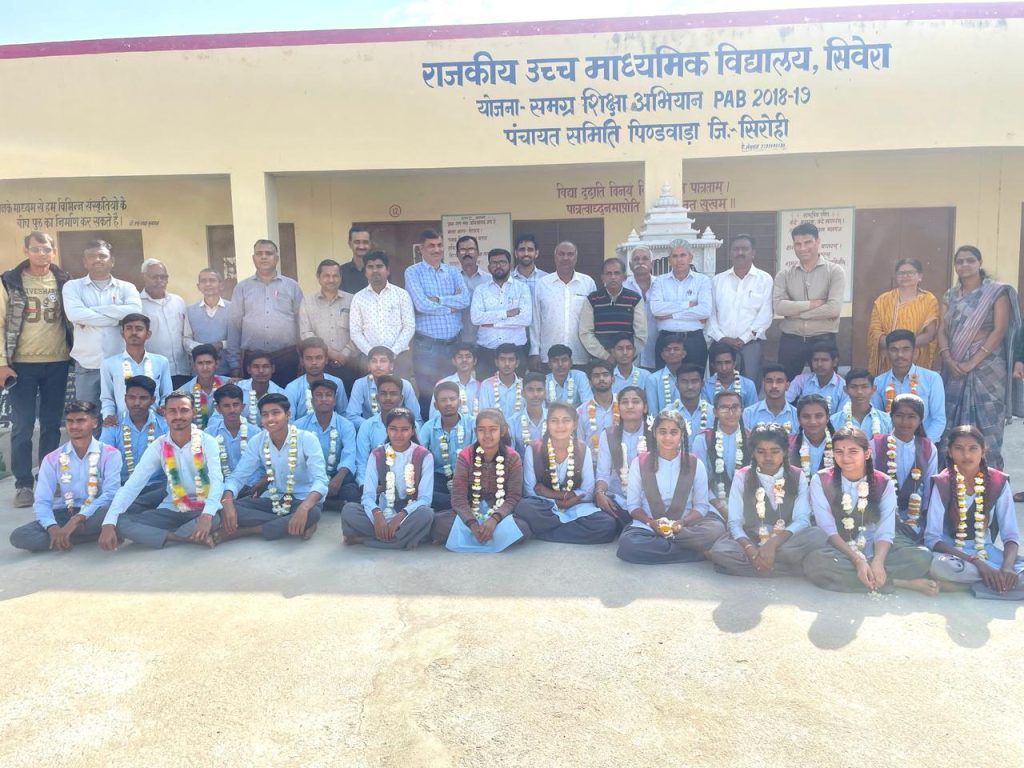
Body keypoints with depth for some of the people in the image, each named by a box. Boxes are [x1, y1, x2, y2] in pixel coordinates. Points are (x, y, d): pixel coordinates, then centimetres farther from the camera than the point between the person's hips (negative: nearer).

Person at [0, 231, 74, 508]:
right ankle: (23, 484, 10)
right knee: (22, 426, 1)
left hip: (57, 363, 2)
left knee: (51, 424, 9)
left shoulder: (64, 281, 4)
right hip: (22, 363, -2)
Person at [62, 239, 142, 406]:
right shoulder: (73, 286, 7)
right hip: (86, 366, 0)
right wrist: (118, 318, -10)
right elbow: (75, 314, -13)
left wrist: (92, 311, -11)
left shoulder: (126, 287, 8)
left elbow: (135, 311, -13)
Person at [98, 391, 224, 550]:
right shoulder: (158, 446, -3)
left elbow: (217, 480, -25)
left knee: (215, 518, -38)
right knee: (120, 522, -19)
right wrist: (109, 523, -24)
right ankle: (189, 538, -26)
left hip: (202, 509, -3)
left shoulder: (207, 442, -11)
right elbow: (132, 485, -9)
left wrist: (207, 515, -45)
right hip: (172, 510, 3)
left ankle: (151, 536, -20)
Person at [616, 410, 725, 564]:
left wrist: (681, 522, -15)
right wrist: (651, 522, -15)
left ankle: (656, 543, -22)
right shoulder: (639, 463, 2)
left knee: (716, 529, -29)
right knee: (628, 544, -35)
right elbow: (633, 505, 4)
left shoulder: (695, 464, 3)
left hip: (684, 527, 1)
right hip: (648, 527, 0)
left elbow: (701, 505, 5)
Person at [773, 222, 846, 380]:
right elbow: (779, 306, -9)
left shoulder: (835, 271, 0)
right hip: (790, 340, 2)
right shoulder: (784, 274, 6)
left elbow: (834, 308, -13)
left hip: (823, 340, -2)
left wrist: (795, 312, -10)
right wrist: (812, 304, -14)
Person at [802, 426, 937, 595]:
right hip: (839, 552, -1)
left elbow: (886, 531, -9)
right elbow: (828, 529, -11)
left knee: (922, 557, -23)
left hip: (875, 551, 1)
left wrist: (877, 562, -29)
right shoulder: (821, 481, -4)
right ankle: (904, 583, -26)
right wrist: (857, 560, -25)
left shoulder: (884, 483, 1)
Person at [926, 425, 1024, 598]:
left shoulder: (998, 482, -2)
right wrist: (976, 562, -26)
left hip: (987, 552, 2)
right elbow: (932, 538, -14)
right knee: (940, 566, -38)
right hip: (951, 552, -1)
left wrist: (1007, 566, -25)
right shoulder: (942, 484, -9)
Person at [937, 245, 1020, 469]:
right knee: (954, 422, 5)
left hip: (986, 366, -4)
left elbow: (999, 330, -10)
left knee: (986, 423, -3)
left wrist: (971, 362, -16)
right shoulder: (950, 295, 11)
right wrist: (948, 359, -11)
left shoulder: (997, 292, -2)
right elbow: (942, 330, 6)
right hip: (954, 368, 4)